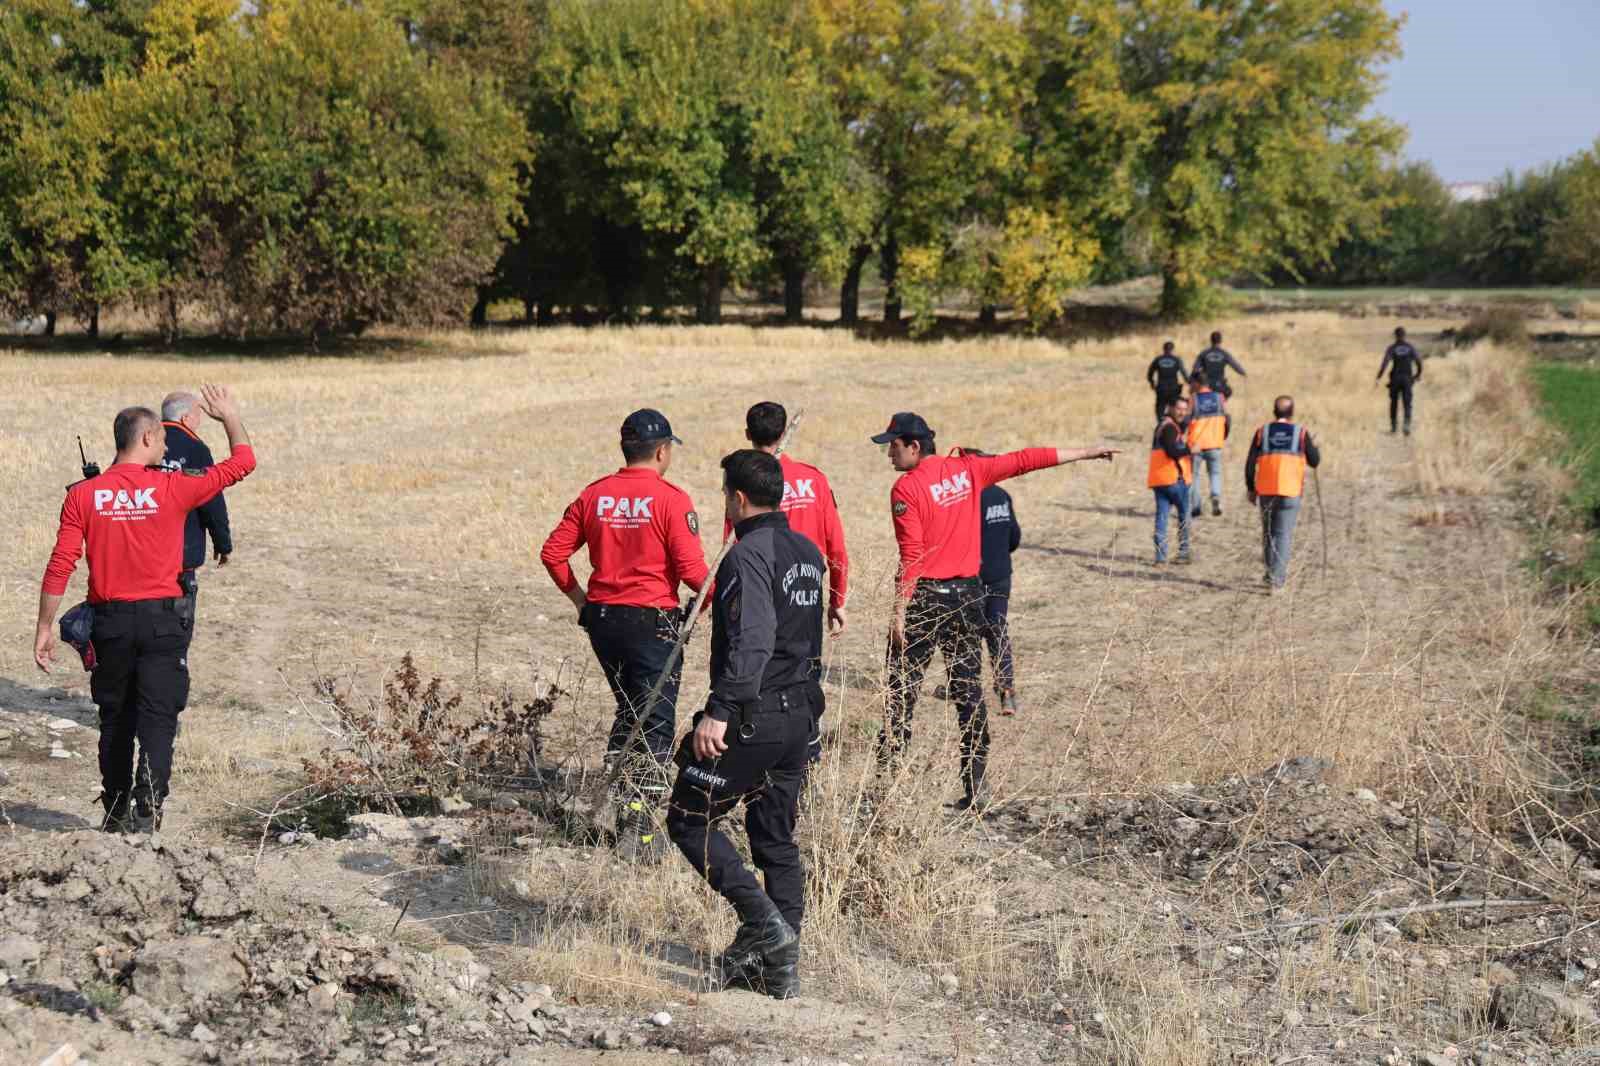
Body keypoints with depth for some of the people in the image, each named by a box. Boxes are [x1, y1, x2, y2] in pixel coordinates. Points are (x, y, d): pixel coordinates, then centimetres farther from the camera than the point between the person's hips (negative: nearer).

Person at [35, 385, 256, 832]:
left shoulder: (84, 494, -2)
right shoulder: (172, 488, -7)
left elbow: (60, 566, -4)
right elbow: (243, 461, 3)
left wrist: (44, 628, 2)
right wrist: (230, 416, 20)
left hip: (110, 619, 3)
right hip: (161, 618, -2)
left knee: (115, 720, 15)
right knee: (158, 718, -1)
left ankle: (116, 814, 24)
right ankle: (147, 808, -15)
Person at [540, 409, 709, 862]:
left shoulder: (594, 495, 4)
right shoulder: (671, 499, -12)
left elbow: (552, 552, 5)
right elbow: (691, 568, -16)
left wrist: (578, 597, 17)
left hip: (602, 619, 6)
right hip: (653, 621, -6)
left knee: (628, 711, 23)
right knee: (656, 722, 0)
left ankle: (622, 802, 24)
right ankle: (637, 819, -10)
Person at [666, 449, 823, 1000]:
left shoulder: (748, 556, -16)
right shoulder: (807, 553, 12)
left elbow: (751, 642, -28)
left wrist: (719, 711, -32)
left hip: (752, 719, -9)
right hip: (800, 716, 9)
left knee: (689, 820, 3)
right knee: (776, 839, 13)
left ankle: (762, 921, -7)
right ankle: (780, 964, 14)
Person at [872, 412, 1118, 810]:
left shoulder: (906, 488, -10)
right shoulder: (967, 469, 5)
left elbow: (911, 558, -14)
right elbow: (1025, 459, 10)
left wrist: (899, 613, -13)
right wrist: (1086, 453, 20)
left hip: (925, 598, -6)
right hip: (968, 595, 6)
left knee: (902, 689, -2)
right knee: (968, 691, 10)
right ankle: (975, 788, 11)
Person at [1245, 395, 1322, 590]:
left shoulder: (1262, 432, 3)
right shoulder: (1301, 433, -1)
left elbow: (1250, 462, 2)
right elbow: (1315, 462, 4)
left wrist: (1250, 488, 12)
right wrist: (1315, 447, 25)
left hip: (1265, 490, 2)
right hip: (1290, 491, -2)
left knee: (1268, 531, 17)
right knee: (1283, 534, 0)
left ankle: (1271, 572, 28)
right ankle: (1277, 577, -8)